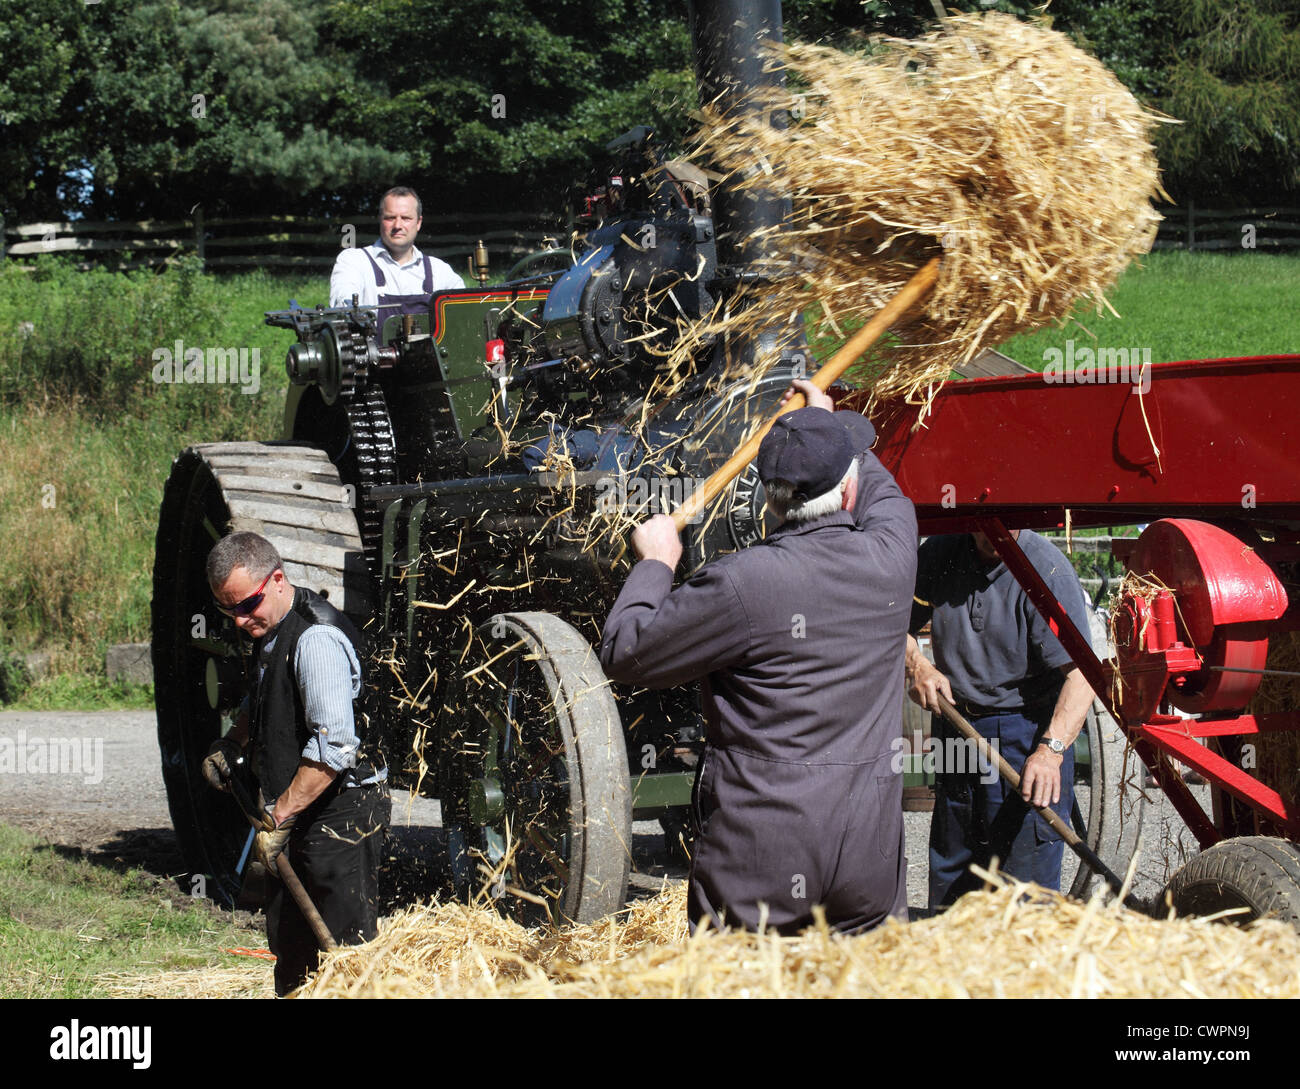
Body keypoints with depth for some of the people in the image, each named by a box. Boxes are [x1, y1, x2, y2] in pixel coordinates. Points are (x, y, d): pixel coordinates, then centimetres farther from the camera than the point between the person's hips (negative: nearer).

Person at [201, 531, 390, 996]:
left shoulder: (316, 638, -22)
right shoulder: (269, 628, 10)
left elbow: (333, 745, -29)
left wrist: (278, 817, -27)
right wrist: (231, 742, 17)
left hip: (341, 813, -10)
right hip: (302, 814, 10)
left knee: (346, 954, -8)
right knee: (289, 942, 15)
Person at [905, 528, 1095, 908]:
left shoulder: (1048, 570, -18)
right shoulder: (939, 556, -1)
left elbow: (1080, 672, -24)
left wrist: (1051, 749, -36)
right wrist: (917, 665, -8)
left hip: (1025, 732, -6)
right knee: (949, 878, 16)